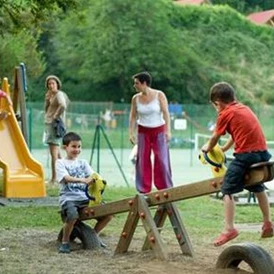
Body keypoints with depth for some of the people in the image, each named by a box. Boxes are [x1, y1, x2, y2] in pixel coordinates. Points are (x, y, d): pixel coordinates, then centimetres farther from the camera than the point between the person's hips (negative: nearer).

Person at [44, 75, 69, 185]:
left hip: (55, 124, -10)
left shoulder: (59, 94, -10)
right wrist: (47, 99, 3)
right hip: (49, 124, 10)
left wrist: (56, 116, -19)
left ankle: (54, 178, -13)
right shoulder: (50, 95, 18)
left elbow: (63, 106, -29)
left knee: (54, 152, -12)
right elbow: (46, 109, 17)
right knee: (56, 152, 15)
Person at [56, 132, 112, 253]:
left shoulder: (83, 163, 19)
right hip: (68, 197, -5)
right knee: (73, 215, -37)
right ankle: (65, 242, -13)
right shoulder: (60, 163, 3)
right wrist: (83, 180, -32)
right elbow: (67, 178, -15)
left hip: (84, 197, 5)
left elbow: (92, 175, 4)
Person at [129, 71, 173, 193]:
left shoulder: (159, 95, -8)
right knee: (142, 160, 1)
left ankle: (166, 189, 7)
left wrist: (168, 130, -17)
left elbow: (166, 113, -10)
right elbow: (133, 116, 2)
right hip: (143, 132, 2)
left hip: (159, 131, -2)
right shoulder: (136, 98, -1)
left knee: (162, 160, -2)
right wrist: (131, 133, -5)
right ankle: (144, 190, 8)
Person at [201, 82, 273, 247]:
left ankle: (229, 228, -16)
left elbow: (215, 138, 9)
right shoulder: (244, 108, 20)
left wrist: (207, 148, 28)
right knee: (258, 188, 27)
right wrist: (224, 149, 37)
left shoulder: (226, 114, -1)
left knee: (228, 190, -6)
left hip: (245, 154, -8)